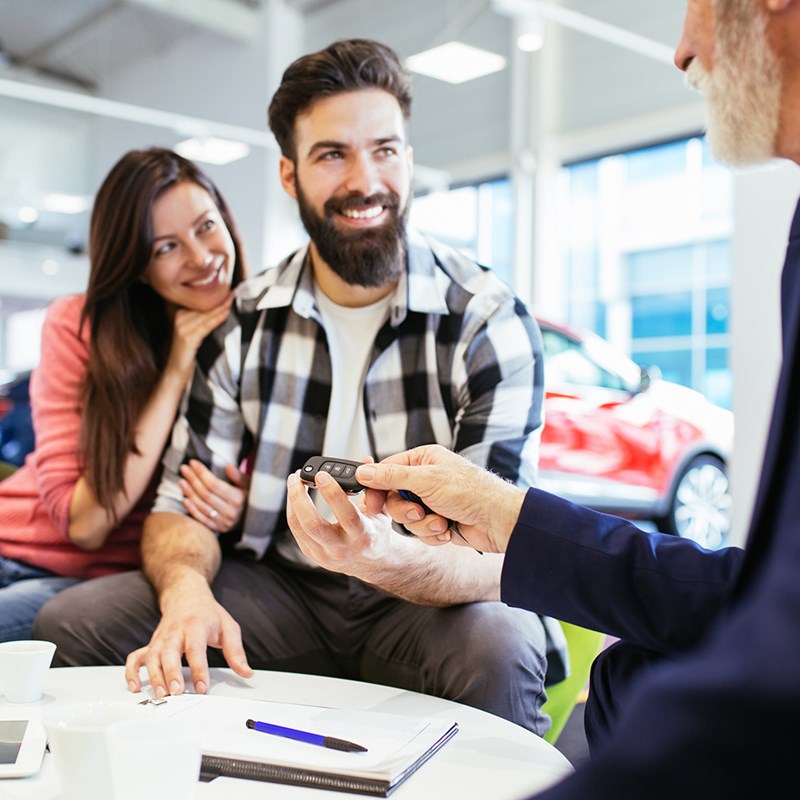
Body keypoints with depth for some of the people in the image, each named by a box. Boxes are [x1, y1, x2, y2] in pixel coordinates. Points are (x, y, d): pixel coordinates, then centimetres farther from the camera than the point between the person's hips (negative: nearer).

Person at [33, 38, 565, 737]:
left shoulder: (490, 321, -12)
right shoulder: (240, 324, 0)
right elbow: (184, 502, 1)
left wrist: (394, 561, -42)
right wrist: (186, 590, -23)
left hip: (427, 602, -3)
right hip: (278, 593, 4)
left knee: (500, 647, -37)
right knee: (73, 622, -14)